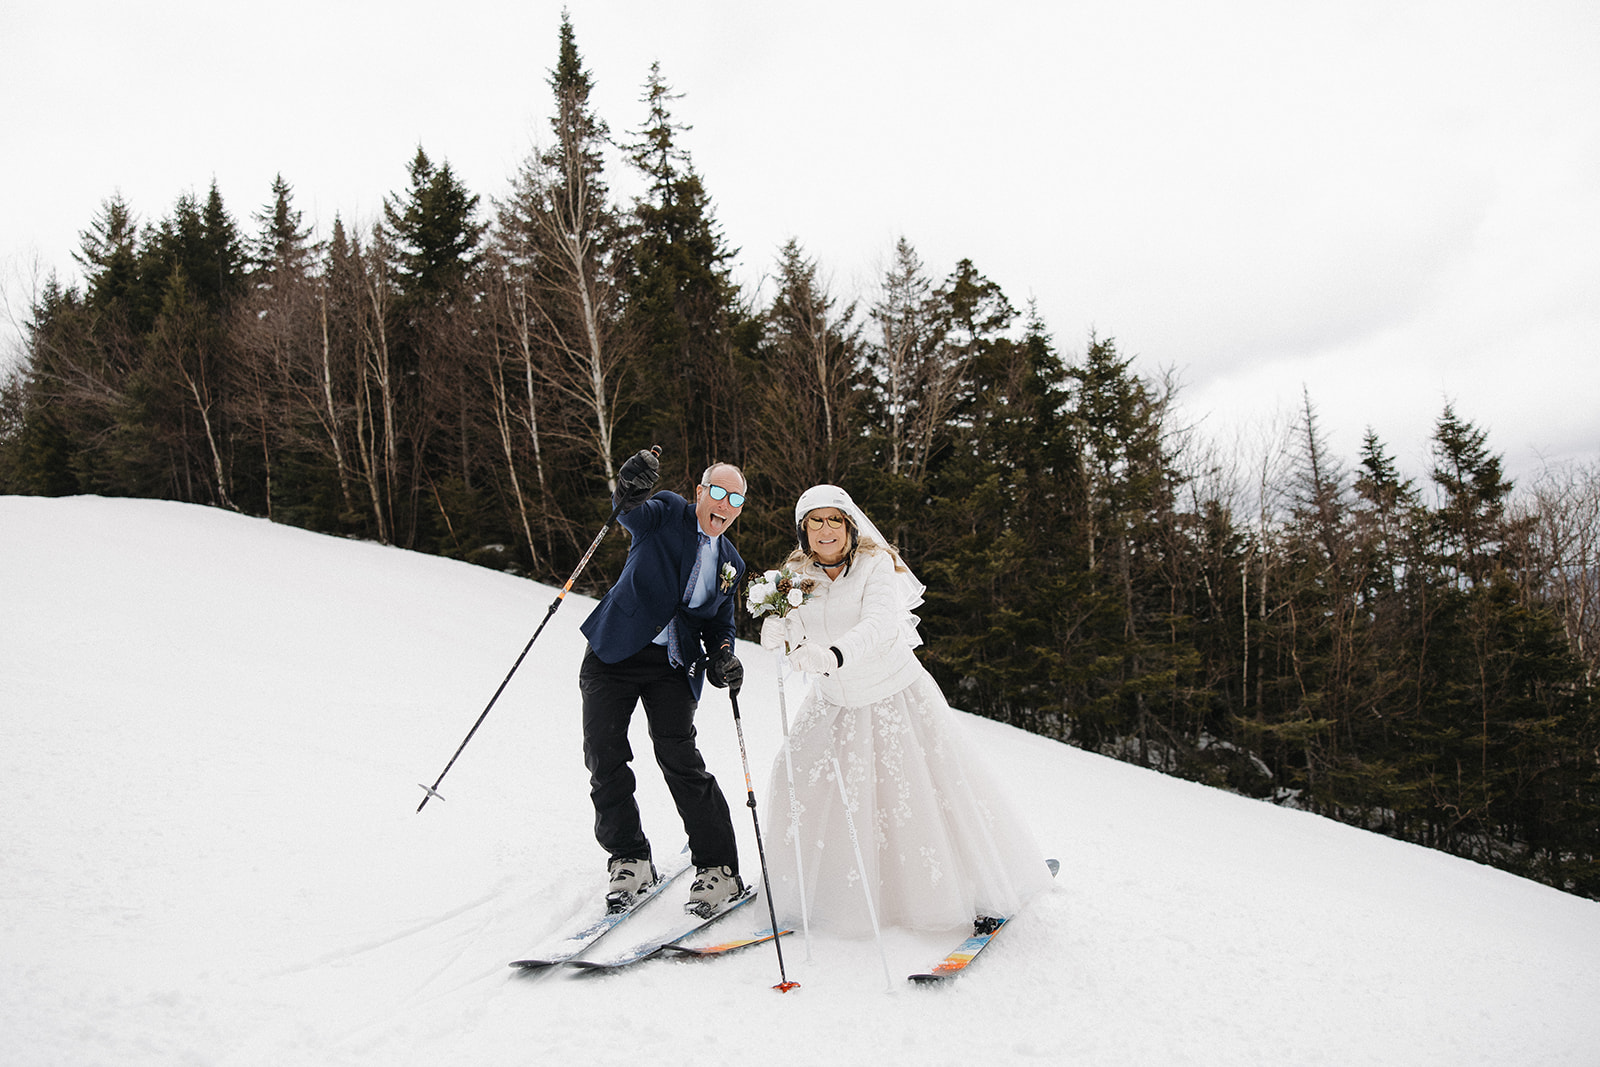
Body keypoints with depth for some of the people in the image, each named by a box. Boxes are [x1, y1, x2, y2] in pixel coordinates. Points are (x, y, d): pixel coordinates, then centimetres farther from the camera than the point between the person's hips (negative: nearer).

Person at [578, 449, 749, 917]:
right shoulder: (669, 514, 0)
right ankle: (629, 859, 11)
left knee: (679, 757, -12)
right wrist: (630, 489, -46)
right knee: (604, 756, -6)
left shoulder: (731, 563, 14)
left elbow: (719, 623, 23)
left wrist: (723, 655, 1)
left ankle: (718, 868, -3)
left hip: (674, 666, 2)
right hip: (617, 651, -1)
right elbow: (633, 513, -22)